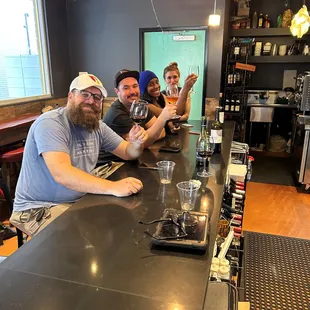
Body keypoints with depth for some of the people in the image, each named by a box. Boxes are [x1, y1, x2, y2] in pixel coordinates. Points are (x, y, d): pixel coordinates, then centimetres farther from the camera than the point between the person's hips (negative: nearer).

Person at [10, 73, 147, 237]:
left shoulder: (98, 126, 3)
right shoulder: (50, 123, -21)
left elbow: (128, 153, 8)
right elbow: (61, 173, -34)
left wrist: (136, 143, -17)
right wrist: (113, 187, -43)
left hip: (80, 200, 7)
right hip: (40, 209, -7)